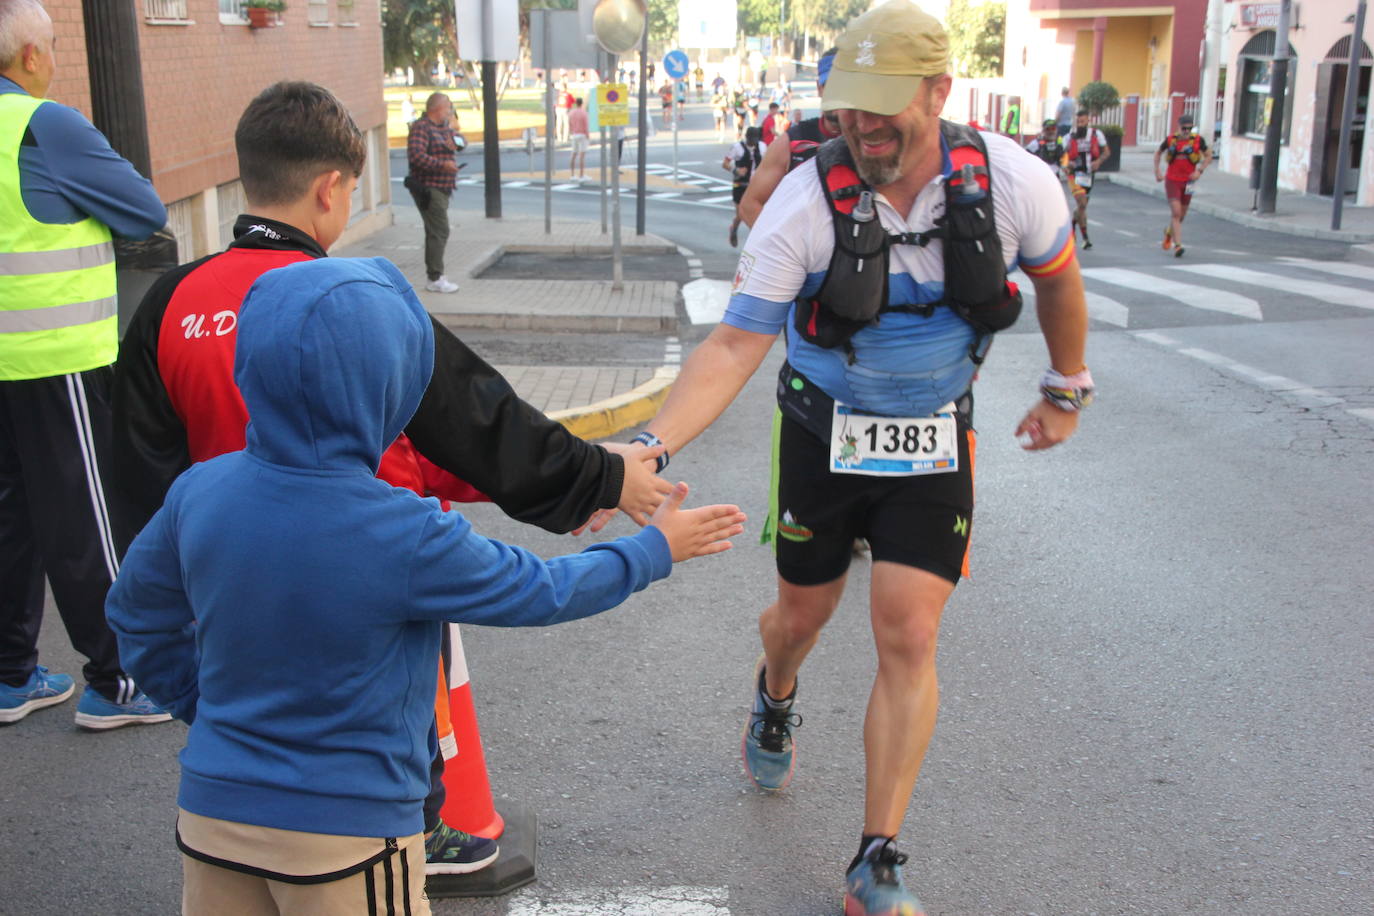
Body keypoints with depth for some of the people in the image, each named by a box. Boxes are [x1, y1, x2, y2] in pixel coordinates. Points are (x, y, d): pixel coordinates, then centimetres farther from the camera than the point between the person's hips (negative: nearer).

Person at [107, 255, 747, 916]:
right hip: (347, 831, -5)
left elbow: (137, 615, 6)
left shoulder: (199, 491, -10)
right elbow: (541, 592, -10)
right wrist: (654, 548, 5)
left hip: (211, 811, 5)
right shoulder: (405, 538, -24)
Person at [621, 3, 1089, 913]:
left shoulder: (1013, 182, -18)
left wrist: (1067, 388, 14)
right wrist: (648, 446, -38)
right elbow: (736, 344, -24)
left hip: (934, 441, 0)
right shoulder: (804, 204, -22)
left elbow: (1056, 274, 4)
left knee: (909, 641, -6)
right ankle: (775, 702, 55)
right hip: (822, 434, 0)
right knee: (802, 616, 16)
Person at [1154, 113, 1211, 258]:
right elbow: (1158, 153, 14)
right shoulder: (1170, 139, -3)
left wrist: (1200, 171, -9)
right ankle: (1177, 245, -14)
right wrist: (1157, 172, 6)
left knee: (1181, 214, 13)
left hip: (1188, 181, 2)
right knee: (1176, 212, -13)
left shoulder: (1198, 140, -3)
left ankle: (1169, 231, 44)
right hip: (1172, 180, -2)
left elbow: (1208, 156, 6)